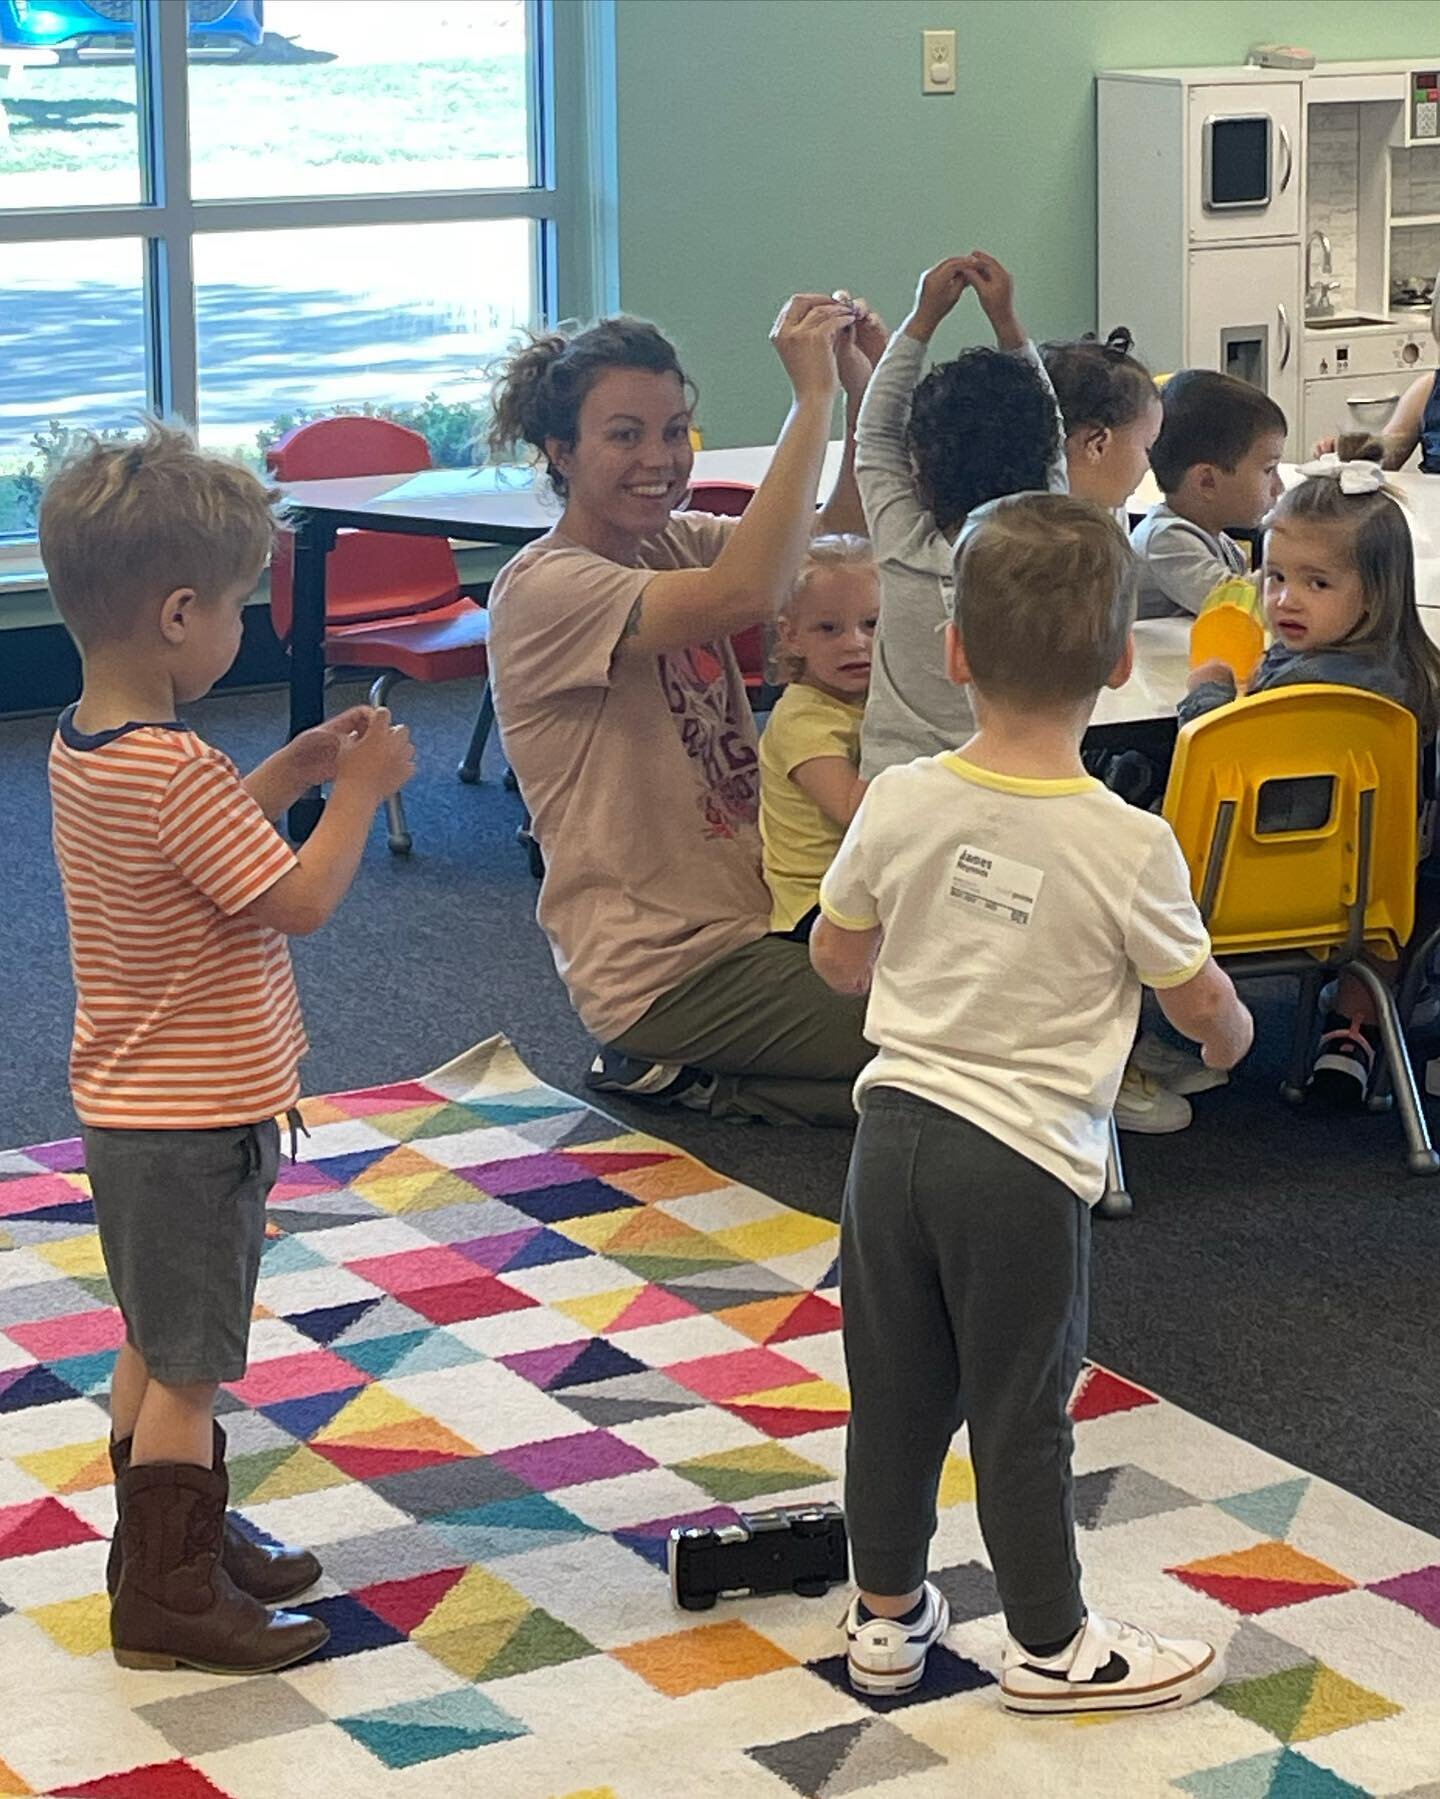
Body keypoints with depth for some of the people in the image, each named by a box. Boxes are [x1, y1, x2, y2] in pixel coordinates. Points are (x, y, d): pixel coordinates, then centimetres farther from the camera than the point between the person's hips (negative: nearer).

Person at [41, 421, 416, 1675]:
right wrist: (361, 791, -11)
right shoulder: (175, 771, -26)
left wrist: (293, 770, 8)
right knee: (187, 1367, 3)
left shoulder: (81, 748, 3)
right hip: (195, 1122, -9)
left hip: (129, 1106, 9)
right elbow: (301, 902, -23)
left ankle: (183, 1540, 36)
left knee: (158, 1349, 21)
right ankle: (171, 1597, 13)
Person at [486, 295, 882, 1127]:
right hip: (666, 967, -9)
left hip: (754, 914, 9)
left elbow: (842, 543, 0)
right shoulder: (543, 589, -18)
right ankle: (679, 1077, 2)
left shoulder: (678, 543, 9)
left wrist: (862, 389, -15)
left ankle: (682, 1071, 9)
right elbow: (748, 593, -33)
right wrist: (813, 396, -30)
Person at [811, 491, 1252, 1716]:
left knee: (895, 1391, 17)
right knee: (1021, 1412, 10)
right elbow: (1202, 1001, -2)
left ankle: (887, 1613, 33)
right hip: (1024, 1160, -4)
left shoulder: (900, 802, -7)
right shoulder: (1130, 847, -16)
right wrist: (1232, 1035, 22)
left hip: (897, 1122, 4)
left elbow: (836, 956, 9)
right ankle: (1051, 1645, 26)